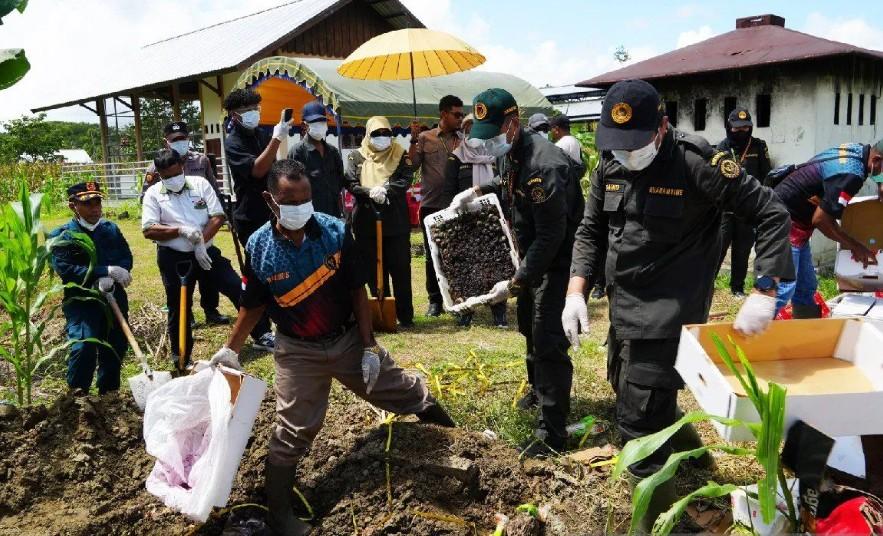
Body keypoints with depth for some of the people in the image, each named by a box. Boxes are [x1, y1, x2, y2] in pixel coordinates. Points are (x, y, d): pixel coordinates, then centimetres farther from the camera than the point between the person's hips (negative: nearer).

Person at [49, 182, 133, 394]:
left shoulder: (111, 229, 9)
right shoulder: (60, 236, -4)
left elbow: (126, 259, -1)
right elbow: (65, 270, -16)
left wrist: (108, 280, -21)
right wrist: (107, 271, -23)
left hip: (114, 298, 4)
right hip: (81, 301, -4)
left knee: (117, 345, 10)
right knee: (84, 346, -21)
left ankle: (108, 392, 32)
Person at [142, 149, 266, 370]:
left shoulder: (200, 184, 2)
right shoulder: (153, 194, -1)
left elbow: (218, 217, -4)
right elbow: (149, 230, -11)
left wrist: (201, 241, -16)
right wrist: (181, 231, -20)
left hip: (205, 252, 2)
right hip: (174, 259, -1)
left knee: (238, 288, -2)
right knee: (178, 308, 9)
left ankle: (260, 334, 14)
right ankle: (181, 359, 24)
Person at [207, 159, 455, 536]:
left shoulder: (335, 232, -15)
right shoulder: (258, 247, -14)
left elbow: (357, 292, -8)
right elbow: (254, 304, 1)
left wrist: (369, 347, -7)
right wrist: (230, 349, 1)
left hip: (348, 338, 1)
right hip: (298, 351, -1)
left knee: (396, 388, 16)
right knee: (293, 432, 3)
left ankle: (428, 407, 52)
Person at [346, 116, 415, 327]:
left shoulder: (400, 155, 10)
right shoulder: (356, 157, 9)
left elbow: (405, 179, -4)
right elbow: (350, 183, -2)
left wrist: (385, 190, -20)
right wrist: (370, 192, -19)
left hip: (396, 221, -1)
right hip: (367, 221, 1)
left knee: (401, 269, 1)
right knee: (373, 270, 5)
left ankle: (405, 315, 9)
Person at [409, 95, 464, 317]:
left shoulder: (462, 141, 7)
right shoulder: (425, 138, 2)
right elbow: (412, 165, -5)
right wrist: (413, 140, -13)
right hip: (431, 206, -1)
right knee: (432, 255, 6)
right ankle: (435, 300, 16)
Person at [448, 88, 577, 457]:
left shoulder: (542, 164, -31)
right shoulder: (509, 152, -1)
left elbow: (551, 236, -30)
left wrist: (515, 283, -29)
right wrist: (476, 191, 6)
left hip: (555, 259, -10)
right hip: (532, 254, 10)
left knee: (547, 338, -10)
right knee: (529, 325, 23)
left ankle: (553, 432, -3)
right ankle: (539, 389, 46)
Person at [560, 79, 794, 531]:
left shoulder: (694, 162, -18)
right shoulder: (610, 165, 1)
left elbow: (771, 213, -15)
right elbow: (591, 231, 10)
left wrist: (764, 291, -23)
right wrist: (576, 291, -3)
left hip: (666, 313, -8)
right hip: (623, 307, 8)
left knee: (639, 423, -6)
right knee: (627, 390, 24)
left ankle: (657, 521, 17)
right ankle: (690, 449, 54)